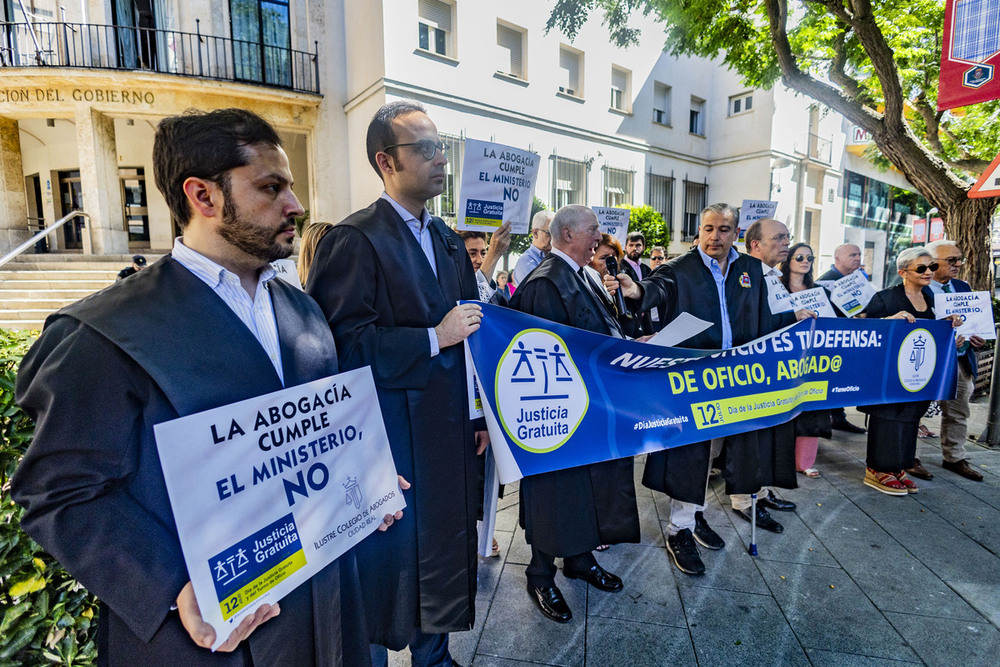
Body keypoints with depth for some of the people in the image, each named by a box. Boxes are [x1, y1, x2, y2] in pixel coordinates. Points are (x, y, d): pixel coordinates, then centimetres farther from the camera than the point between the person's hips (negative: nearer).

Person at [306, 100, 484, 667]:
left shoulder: (449, 241, 12)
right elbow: (345, 344, -22)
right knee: (388, 559, 10)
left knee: (443, 547, 22)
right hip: (391, 442, -7)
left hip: (449, 432, 8)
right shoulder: (356, 240, -13)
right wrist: (433, 338, -19)